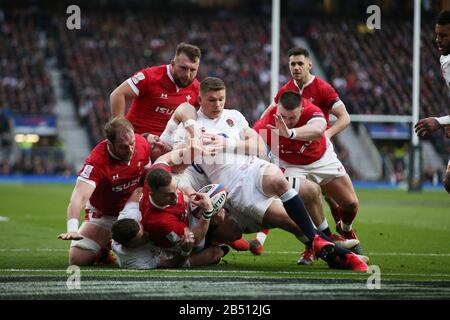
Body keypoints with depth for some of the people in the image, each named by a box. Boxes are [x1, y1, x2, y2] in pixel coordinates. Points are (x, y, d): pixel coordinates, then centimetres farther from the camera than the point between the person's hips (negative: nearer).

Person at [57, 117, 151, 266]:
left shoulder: (142, 143, -16)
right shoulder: (97, 161, -34)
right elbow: (80, 196, -45)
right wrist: (72, 229, -59)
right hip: (103, 216, -4)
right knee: (77, 259, -16)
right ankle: (104, 248, 18)